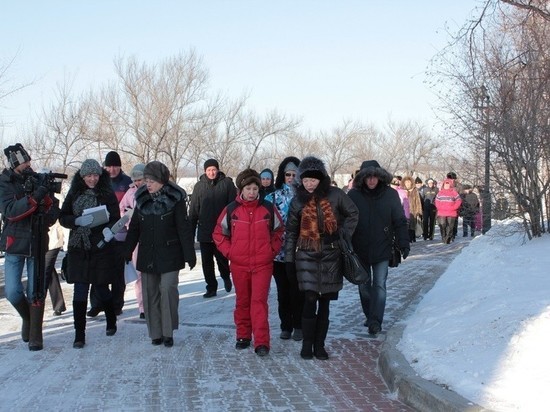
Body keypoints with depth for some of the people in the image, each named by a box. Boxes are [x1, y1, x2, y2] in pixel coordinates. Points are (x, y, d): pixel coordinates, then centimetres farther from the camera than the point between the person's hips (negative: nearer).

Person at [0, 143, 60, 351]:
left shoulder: (39, 181, 3)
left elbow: (53, 216, 1)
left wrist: (49, 197, -18)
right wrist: (34, 197, -29)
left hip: (38, 245, 1)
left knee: (36, 292, 2)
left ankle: (35, 336, 11)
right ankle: (27, 318, 25)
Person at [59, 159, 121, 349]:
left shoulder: (107, 194, -1)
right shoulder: (74, 194, 5)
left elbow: (116, 219, -3)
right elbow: (63, 217, 3)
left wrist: (109, 229, -25)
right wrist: (77, 221, -17)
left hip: (101, 249, -2)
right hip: (79, 248, 2)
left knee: (101, 288, 7)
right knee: (80, 292, -1)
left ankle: (111, 322, 33)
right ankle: (79, 335, 6)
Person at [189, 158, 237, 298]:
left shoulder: (227, 183, -3)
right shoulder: (199, 186, 5)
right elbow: (193, 210, 7)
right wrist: (191, 231, 5)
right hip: (204, 231, 3)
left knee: (222, 258, 3)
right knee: (207, 262, 6)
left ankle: (225, 276, 33)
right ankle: (211, 288, 18)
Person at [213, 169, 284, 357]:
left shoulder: (268, 209, 0)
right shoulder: (231, 210, -1)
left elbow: (279, 231, 13)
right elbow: (219, 233, 9)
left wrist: (272, 250, 4)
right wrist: (228, 252, 0)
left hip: (262, 264, -1)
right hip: (239, 265, 1)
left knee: (259, 301, -7)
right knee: (242, 301, 12)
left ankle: (261, 342, -7)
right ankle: (243, 336, 26)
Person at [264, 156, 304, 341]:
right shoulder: (274, 197, 7)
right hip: (279, 251, 2)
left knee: (297, 290, 2)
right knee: (283, 291, 9)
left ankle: (298, 326, 15)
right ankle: (286, 326, 20)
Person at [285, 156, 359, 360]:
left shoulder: (335, 195, -3)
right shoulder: (298, 200, 3)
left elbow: (353, 214, 9)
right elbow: (291, 231, 8)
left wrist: (344, 235, 1)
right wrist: (289, 257, 5)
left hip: (330, 254, 0)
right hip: (307, 255, 0)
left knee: (325, 301, 5)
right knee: (310, 299, -9)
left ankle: (319, 344, 15)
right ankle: (307, 344, 2)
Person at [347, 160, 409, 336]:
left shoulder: (390, 195, -3)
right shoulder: (353, 195, -4)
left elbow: (400, 221, 1)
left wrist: (404, 244, -4)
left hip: (382, 250, -1)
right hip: (360, 250, 1)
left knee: (379, 285, -6)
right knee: (364, 286, 13)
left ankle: (375, 321, -4)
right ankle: (369, 316, 30)